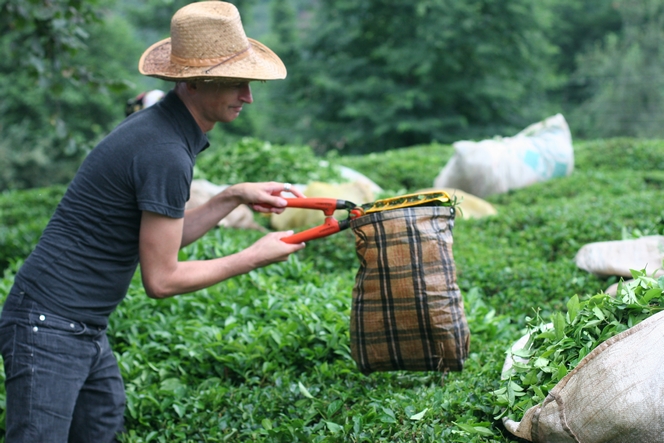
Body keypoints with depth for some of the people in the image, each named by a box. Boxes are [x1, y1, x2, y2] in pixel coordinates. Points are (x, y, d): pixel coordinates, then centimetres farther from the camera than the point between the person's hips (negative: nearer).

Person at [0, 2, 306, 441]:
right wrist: (255, 257, -6)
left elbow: (159, 240, 18)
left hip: (88, 333, 10)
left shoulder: (156, 126, 9)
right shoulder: (166, 155, -21)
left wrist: (234, 197, 12)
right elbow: (161, 279, -17)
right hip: (49, 325, -10)